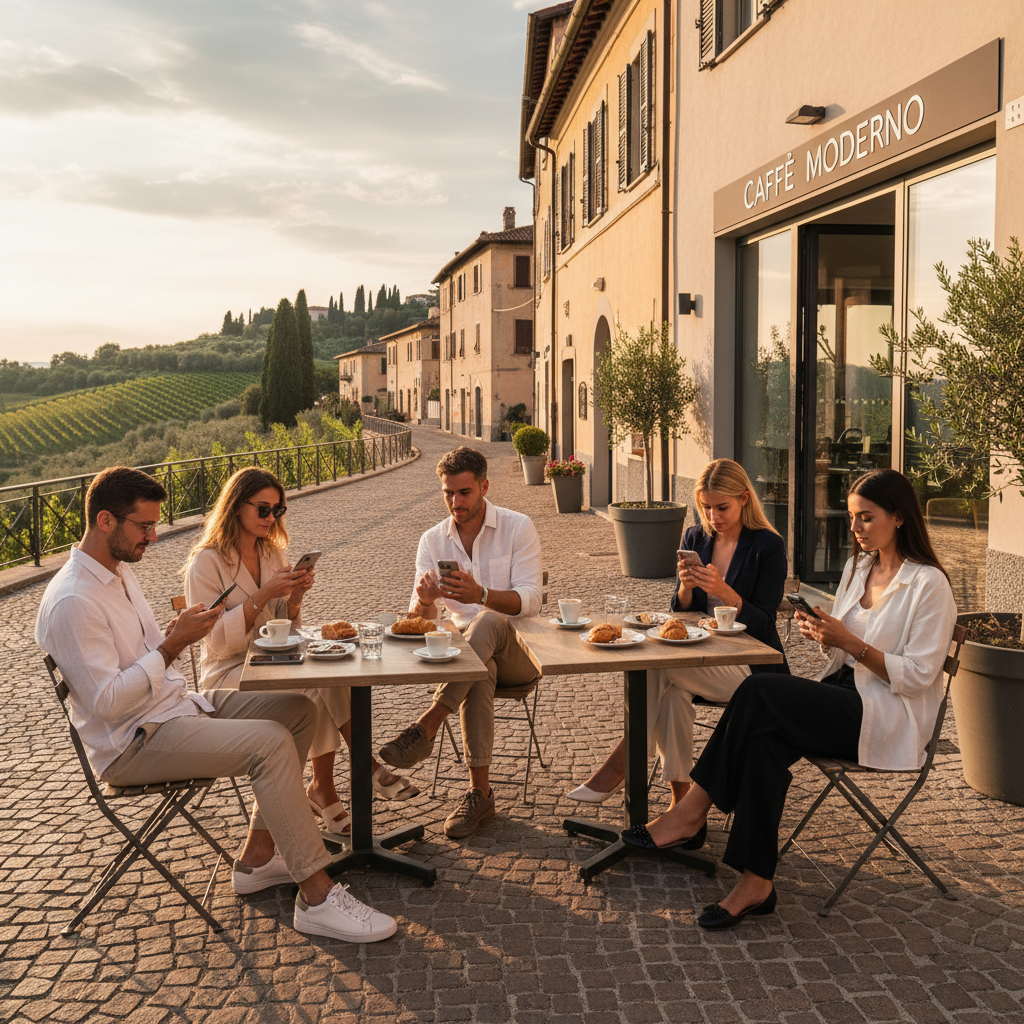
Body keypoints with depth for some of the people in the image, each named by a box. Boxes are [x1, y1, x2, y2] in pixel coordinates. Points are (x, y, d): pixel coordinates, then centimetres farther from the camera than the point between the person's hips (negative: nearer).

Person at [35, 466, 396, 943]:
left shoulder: (119, 572, 12)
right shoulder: (71, 602, -20)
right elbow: (106, 703, -25)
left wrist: (179, 630, 3)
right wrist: (173, 644, -23)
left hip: (177, 705, 10)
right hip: (134, 743, -10)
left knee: (298, 709, 1)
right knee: (270, 742, -27)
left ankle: (257, 857, 3)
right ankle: (317, 895, -20)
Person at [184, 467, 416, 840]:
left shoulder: (273, 553, 11)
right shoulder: (206, 563, -10)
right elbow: (218, 642, -17)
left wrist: (294, 598, -9)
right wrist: (263, 596, -24)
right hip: (229, 674, -6)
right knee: (319, 688, -30)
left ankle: (323, 789, -21)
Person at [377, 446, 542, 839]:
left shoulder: (517, 527, -4)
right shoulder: (432, 540, 5)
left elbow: (529, 601, -15)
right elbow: (421, 619, -1)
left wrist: (480, 594, -35)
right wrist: (424, 600, -28)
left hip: (519, 650, -2)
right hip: (467, 648, 2)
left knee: (487, 622, -37)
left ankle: (425, 727, -38)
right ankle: (480, 791, -29)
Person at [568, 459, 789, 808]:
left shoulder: (768, 546, -7)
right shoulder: (694, 538, 9)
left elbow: (762, 625, -11)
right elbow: (681, 613, 9)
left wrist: (723, 591, -27)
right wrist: (685, 587, -14)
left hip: (752, 665, -5)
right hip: (703, 658, 5)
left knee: (658, 668, -28)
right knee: (672, 690, -30)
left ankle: (620, 764, -17)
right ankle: (680, 797, -21)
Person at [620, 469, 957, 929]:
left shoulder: (929, 584, -9)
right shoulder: (858, 567, 15)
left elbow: (917, 675, -14)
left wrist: (851, 642, -21)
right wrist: (823, 634, -3)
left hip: (889, 718, -7)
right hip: (844, 696, 7)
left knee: (759, 693, -26)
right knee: (764, 739, -25)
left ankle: (692, 813, -18)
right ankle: (756, 882, -24)